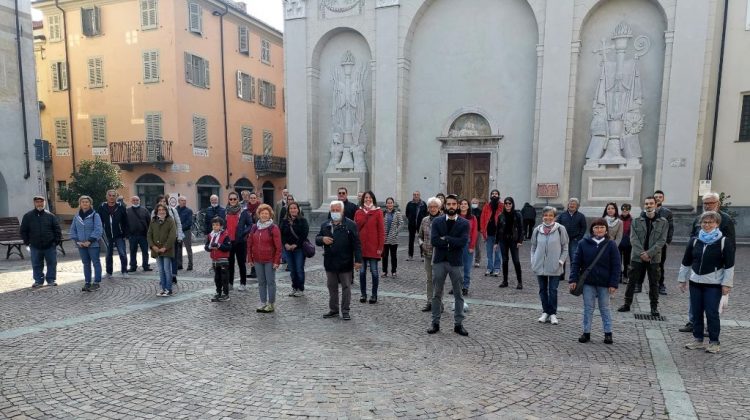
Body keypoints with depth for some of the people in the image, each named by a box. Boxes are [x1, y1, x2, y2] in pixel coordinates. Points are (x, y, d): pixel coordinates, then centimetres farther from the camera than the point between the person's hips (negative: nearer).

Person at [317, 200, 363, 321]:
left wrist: (358, 260, -13)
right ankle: (333, 309, 27)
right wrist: (322, 239, -11)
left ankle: (345, 311, 16)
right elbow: (317, 239, 13)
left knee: (346, 287, 5)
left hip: (345, 263, -4)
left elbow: (356, 244, -8)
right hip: (330, 263, 5)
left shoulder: (350, 224, -7)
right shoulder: (325, 225, 8)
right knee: (332, 287, 14)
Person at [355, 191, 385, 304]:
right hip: (361, 247, 3)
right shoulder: (358, 212, 7)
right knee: (362, 271, 9)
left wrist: (380, 247, -8)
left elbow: (381, 231, -4)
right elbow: (355, 229, 9)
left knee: (374, 271, 3)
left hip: (373, 247, -3)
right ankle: (363, 294, 21)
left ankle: (374, 295, 16)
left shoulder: (378, 212, -2)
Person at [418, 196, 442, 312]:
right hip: (428, 254, 5)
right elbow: (419, 235, 16)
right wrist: (421, 244, -1)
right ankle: (430, 302, 23)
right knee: (429, 279, 13)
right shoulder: (425, 220, 6)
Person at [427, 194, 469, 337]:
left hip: (456, 262, 0)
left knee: (458, 295, 7)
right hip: (439, 261, 1)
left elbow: (463, 241, -14)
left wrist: (445, 239, -13)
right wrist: (452, 243, -13)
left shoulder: (464, 223, 1)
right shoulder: (437, 222, 3)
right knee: (437, 294, 7)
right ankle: (435, 323, 17)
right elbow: (433, 240, -11)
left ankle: (458, 324, 17)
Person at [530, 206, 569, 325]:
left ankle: (553, 314, 14)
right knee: (543, 290, 11)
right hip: (540, 266, 3)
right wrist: (533, 261, 2)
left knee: (553, 290, 1)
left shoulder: (560, 229, -5)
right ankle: (545, 312, 23)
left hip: (554, 267, -3)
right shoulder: (537, 230, 3)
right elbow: (533, 247, 11)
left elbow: (565, 247, 0)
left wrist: (561, 261, -8)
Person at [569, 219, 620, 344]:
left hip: (604, 283, -1)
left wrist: (613, 284, -8)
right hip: (587, 282, 1)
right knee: (588, 308, 9)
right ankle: (586, 332, 19)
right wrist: (573, 279, -7)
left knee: (605, 308, 12)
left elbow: (616, 266, -3)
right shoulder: (583, 243, -3)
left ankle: (608, 333, 24)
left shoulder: (611, 245, -4)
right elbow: (575, 262, -1)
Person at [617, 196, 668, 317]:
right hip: (637, 257, 1)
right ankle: (627, 304, 15)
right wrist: (641, 253, -15)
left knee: (654, 283, 8)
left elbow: (661, 240, -6)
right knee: (631, 281, 6)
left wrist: (649, 253, -16)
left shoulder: (663, 222, 1)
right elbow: (633, 239, -3)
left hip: (654, 258, -1)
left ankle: (654, 306, 19)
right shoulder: (636, 221, 4)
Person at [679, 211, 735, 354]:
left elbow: (729, 265, -6)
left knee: (712, 313, 0)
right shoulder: (694, 241, 7)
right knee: (696, 313, 9)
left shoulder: (724, 242, -5)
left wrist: (726, 284, -9)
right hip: (695, 282, 4)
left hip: (714, 284, -4)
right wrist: (682, 280, 12)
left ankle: (714, 342, 13)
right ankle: (698, 340, 21)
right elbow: (686, 262, 12)